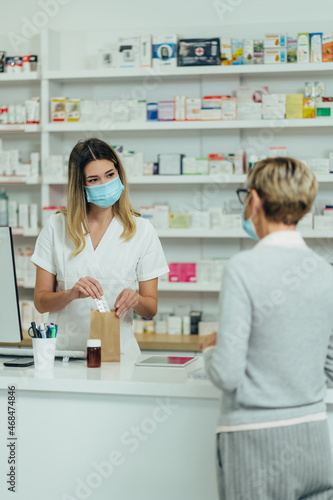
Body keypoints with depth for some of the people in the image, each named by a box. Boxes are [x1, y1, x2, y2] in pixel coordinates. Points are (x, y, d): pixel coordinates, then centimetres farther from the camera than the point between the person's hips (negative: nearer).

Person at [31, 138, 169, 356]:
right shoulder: (56, 227, 6)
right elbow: (40, 301, 5)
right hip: (64, 348, 0)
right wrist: (71, 294, -14)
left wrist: (135, 299, -14)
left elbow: (151, 309, 8)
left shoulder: (142, 230, 4)